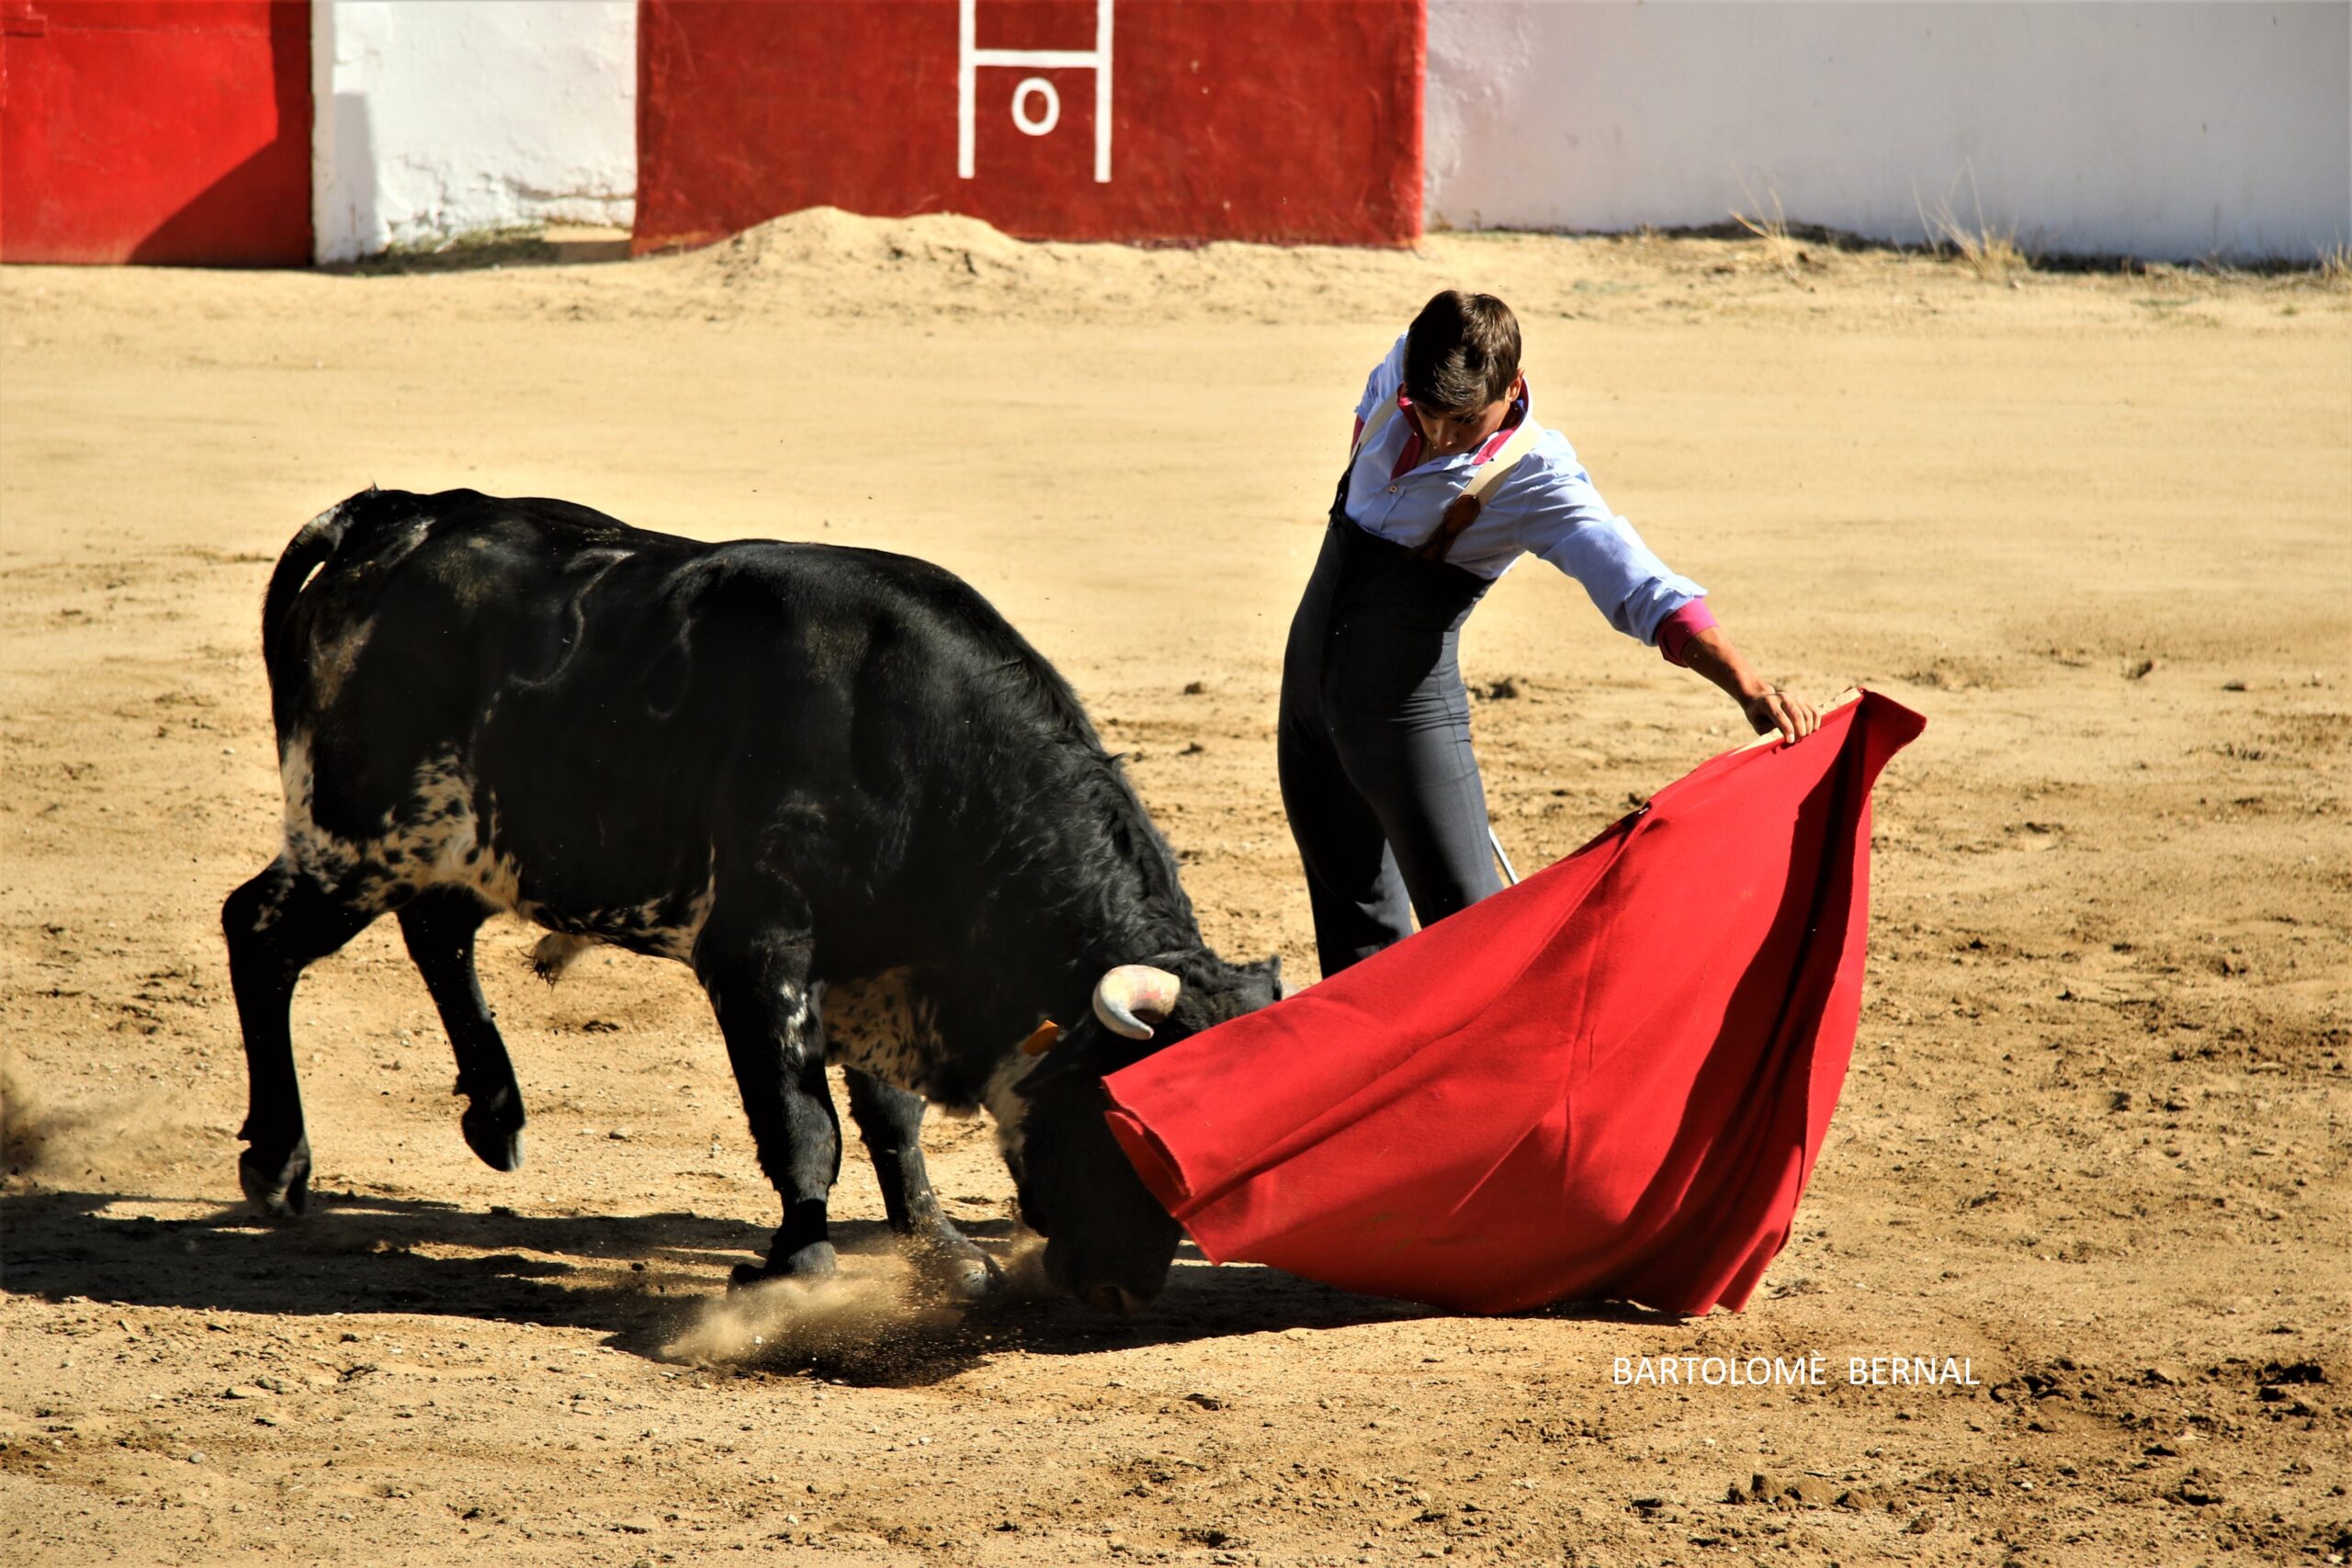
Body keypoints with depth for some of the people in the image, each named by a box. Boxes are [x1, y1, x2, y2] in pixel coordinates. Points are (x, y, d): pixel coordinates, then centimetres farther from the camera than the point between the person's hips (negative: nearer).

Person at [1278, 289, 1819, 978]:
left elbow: (1641, 586, -35)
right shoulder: (1402, 367, -5)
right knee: (1352, 926, 15)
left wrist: (1747, 685, -48)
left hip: (1406, 708, -6)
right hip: (1309, 678, 6)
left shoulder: (1535, 481, -22)